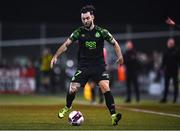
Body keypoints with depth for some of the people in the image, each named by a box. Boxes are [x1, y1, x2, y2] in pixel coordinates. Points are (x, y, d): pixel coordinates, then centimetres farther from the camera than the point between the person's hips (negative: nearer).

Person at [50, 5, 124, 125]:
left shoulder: (101, 31, -2)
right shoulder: (79, 32, 1)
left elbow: (114, 43, 6)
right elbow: (66, 44, 1)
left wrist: (119, 56, -10)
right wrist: (56, 56, -10)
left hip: (99, 66, -1)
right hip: (83, 66, 1)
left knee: (105, 87, -22)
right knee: (73, 89, -5)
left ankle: (113, 115, -21)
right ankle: (67, 107, 28)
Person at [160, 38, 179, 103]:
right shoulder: (166, 52, 6)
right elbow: (164, 61, 9)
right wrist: (162, 68, 0)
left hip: (174, 71, -3)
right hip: (167, 70, 3)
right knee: (166, 85, 4)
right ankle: (164, 98, 6)